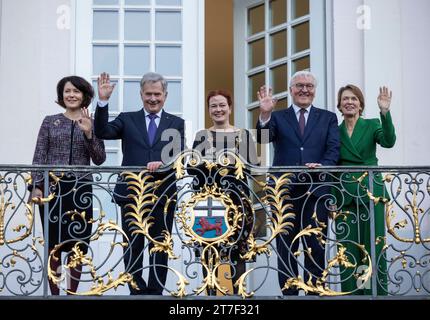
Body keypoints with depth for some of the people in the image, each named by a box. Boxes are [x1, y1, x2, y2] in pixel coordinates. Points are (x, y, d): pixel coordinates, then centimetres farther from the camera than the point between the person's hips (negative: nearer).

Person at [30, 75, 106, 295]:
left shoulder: (92, 124, 8)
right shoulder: (50, 122, 7)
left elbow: (99, 160, 1)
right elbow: (39, 157, 4)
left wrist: (88, 134, -12)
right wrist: (36, 186, -6)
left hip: (80, 189, 1)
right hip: (52, 187, 0)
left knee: (78, 243, 2)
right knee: (53, 243, 1)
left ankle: (73, 293, 13)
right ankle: (54, 294, 9)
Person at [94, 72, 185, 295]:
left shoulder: (177, 124, 8)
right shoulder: (127, 119, 9)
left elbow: (179, 156, -4)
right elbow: (103, 132, -7)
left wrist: (163, 163, -26)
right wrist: (103, 101, -18)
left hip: (162, 194, 0)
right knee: (132, 247, 4)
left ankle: (155, 292, 15)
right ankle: (138, 291, 14)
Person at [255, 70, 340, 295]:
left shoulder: (328, 118, 12)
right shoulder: (277, 117, 11)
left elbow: (333, 149, 0)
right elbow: (263, 138, -7)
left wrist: (323, 165, -20)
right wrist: (265, 114, -25)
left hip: (316, 190, 0)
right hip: (285, 191, 0)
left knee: (315, 248, 2)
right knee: (286, 248, 5)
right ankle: (289, 294, 12)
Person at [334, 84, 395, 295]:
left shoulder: (372, 125, 6)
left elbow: (389, 141, -15)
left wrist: (385, 112, -27)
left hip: (371, 194, -2)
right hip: (345, 196, 2)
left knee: (374, 247, -2)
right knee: (349, 251, 2)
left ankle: (377, 293, 3)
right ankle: (351, 293, 7)